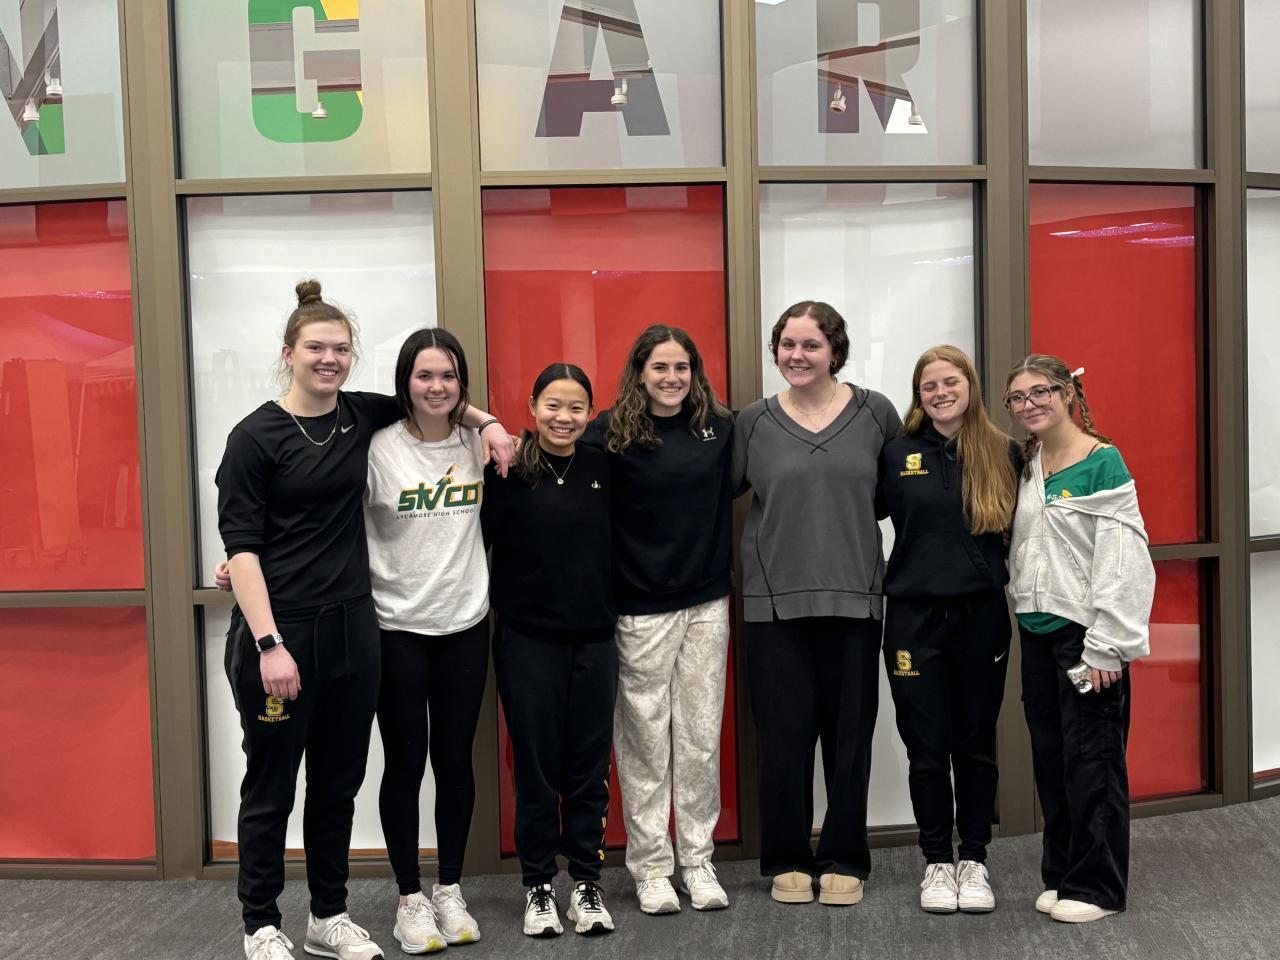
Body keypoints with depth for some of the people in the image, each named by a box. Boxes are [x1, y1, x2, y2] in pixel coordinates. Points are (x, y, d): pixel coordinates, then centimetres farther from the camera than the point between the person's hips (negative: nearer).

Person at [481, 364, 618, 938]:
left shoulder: (603, 468, 3)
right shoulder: (509, 471, -7)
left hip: (594, 639, 3)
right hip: (528, 640, -3)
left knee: (589, 765, 9)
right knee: (536, 766, 7)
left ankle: (586, 881, 22)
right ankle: (537, 885, 21)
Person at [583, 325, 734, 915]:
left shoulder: (719, 427, 5)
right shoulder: (612, 434, -7)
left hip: (708, 604, 4)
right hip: (641, 610, -3)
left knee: (701, 738, 10)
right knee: (645, 741, 5)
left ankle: (698, 859, 23)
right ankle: (650, 865, 19)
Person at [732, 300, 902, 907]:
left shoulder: (875, 413, 3)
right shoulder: (752, 422, 3)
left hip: (853, 598, 0)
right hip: (775, 601, 0)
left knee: (850, 735, 6)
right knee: (784, 736, 4)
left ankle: (844, 859, 22)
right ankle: (787, 860, 20)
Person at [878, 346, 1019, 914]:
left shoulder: (1003, 454, 2)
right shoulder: (898, 454, 0)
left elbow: (1017, 528, 7)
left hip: (981, 615, 1)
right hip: (914, 616, 0)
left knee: (976, 745, 10)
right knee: (927, 748, 5)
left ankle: (974, 860, 23)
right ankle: (937, 862, 19)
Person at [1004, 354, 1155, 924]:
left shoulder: (1103, 462, -9)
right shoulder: (1025, 464, 10)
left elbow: (1122, 557, -14)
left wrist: (1106, 644, -17)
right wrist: (1024, 610, 7)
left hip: (1085, 630, -6)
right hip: (1037, 630, 7)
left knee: (1091, 758, -1)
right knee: (1050, 756, 11)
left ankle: (1096, 886, 9)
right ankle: (1061, 874, 23)